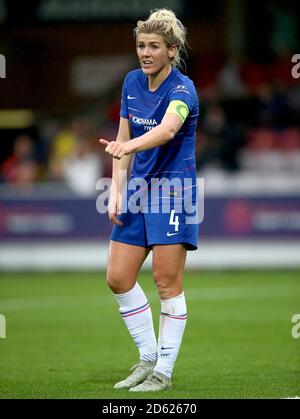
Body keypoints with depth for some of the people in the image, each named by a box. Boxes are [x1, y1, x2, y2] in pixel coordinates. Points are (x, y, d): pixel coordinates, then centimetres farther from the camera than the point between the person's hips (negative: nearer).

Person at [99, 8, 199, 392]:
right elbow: (124, 138, 11)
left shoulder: (182, 90, -17)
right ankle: (148, 358, 19)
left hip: (173, 190, -7)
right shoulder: (132, 82, 4)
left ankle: (163, 372, 5)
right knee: (118, 278, 5)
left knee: (167, 282, -4)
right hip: (138, 189, 7)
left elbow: (167, 129, -38)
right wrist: (116, 190, 2)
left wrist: (129, 146, -55)